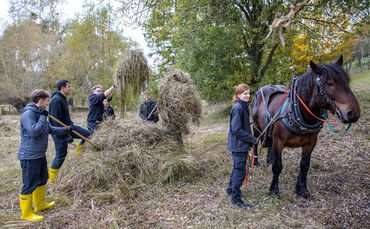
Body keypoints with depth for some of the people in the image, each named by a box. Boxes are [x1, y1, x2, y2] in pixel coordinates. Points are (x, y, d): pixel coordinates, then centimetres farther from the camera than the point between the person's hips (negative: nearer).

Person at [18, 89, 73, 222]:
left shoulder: (39, 113, 11)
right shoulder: (28, 114, -19)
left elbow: (50, 129, 22)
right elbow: (34, 132, -31)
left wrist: (65, 130, 19)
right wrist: (43, 117, -24)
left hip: (40, 154, 10)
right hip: (29, 156, -10)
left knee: (42, 179, 22)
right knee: (29, 185, -1)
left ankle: (40, 204, 39)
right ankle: (26, 213, 12)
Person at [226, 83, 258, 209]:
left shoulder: (244, 107, 10)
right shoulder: (238, 108, -20)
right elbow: (237, 130, -24)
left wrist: (250, 139, 9)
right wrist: (252, 139, -17)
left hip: (241, 144, 10)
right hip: (239, 145, -10)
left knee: (237, 168, 22)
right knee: (240, 171, -2)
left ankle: (231, 190, 39)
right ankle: (236, 199, 9)